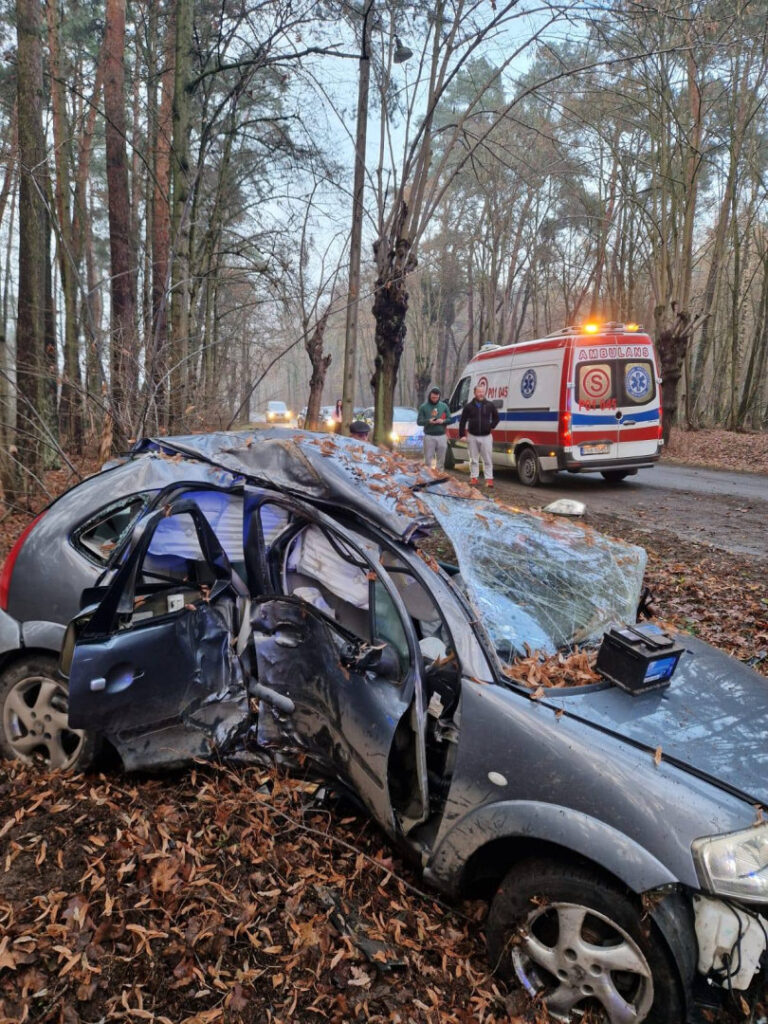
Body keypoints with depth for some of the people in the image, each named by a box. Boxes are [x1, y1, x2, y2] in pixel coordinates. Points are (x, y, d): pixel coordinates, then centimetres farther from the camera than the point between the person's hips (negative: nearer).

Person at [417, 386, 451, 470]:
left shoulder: (444, 406, 7)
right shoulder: (423, 407, 2)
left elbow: (450, 419, 8)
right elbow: (419, 421, 0)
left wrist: (443, 421, -13)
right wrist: (428, 421, -18)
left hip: (441, 436, 2)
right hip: (429, 436, -2)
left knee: (441, 458, 5)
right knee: (429, 457, 0)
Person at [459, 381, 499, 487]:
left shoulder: (490, 405, 3)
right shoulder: (469, 406, 3)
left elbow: (496, 417, 16)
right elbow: (463, 421, 6)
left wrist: (491, 426, 6)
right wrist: (462, 434, 1)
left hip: (486, 436, -1)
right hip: (472, 436, 1)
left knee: (488, 459, -2)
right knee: (474, 459, 8)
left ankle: (489, 479, 0)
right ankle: (474, 477, 16)